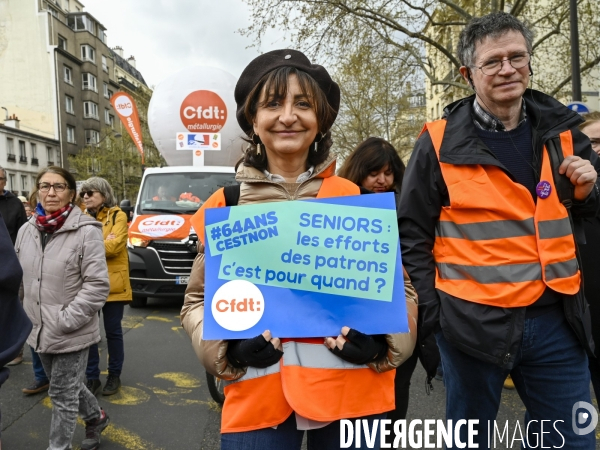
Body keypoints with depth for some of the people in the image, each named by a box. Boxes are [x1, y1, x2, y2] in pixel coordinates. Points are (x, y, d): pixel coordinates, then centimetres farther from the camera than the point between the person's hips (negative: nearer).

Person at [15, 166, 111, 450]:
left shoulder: (86, 231, -15)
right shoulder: (26, 231, 3)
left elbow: (97, 285, -17)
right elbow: (19, 278, 15)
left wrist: (65, 320, -18)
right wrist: (25, 317, 8)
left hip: (72, 334, -6)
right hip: (38, 330, 6)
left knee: (63, 395, 7)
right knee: (67, 386, 23)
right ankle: (96, 417, 48)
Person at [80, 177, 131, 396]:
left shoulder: (117, 215, -1)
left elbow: (115, 246, -15)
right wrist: (102, 244, -16)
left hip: (112, 282, -3)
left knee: (113, 331, 7)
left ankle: (114, 375, 22)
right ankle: (92, 377, 21)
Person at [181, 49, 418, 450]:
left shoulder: (353, 199, -1)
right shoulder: (224, 206, 0)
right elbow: (198, 300, 7)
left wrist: (380, 339, -10)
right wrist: (230, 345, -10)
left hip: (351, 389, 1)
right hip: (257, 395, 0)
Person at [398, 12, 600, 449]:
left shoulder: (560, 129, 5)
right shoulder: (441, 143, -7)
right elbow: (413, 233, -4)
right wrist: (432, 312, -6)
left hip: (555, 319, 4)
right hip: (473, 320, -3)